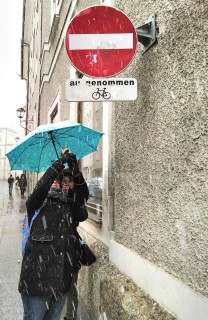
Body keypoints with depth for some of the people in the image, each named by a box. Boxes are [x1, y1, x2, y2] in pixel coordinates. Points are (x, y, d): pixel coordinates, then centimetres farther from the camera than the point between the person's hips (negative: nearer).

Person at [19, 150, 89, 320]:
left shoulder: (72, 207, 9)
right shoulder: (41, 204, -1)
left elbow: (84, 195, -11)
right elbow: (39, 189, -22)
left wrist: (76, 171, -23)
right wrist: (59, 163, -22)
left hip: (63, 276, 4)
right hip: (38, 274, -4)